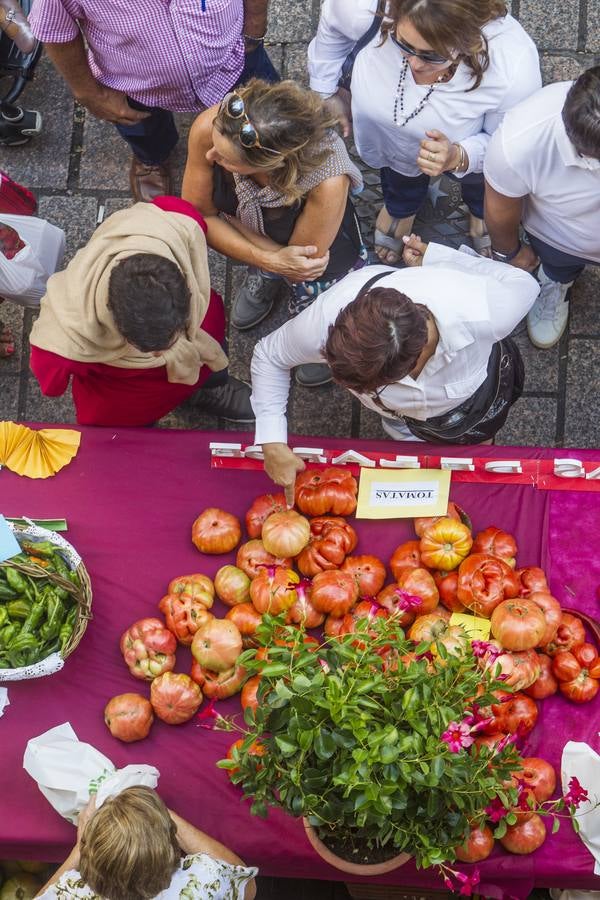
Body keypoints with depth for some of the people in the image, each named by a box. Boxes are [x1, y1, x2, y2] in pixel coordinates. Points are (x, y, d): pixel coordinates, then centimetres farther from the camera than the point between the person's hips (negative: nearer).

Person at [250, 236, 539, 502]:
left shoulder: (480, 314, -51)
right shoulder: (327, 320, -46)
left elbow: (524, 283, -24)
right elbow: (269, 355, -22)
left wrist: (435, 258, -18)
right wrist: (273, 444, -29)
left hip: (473, 397, 0)